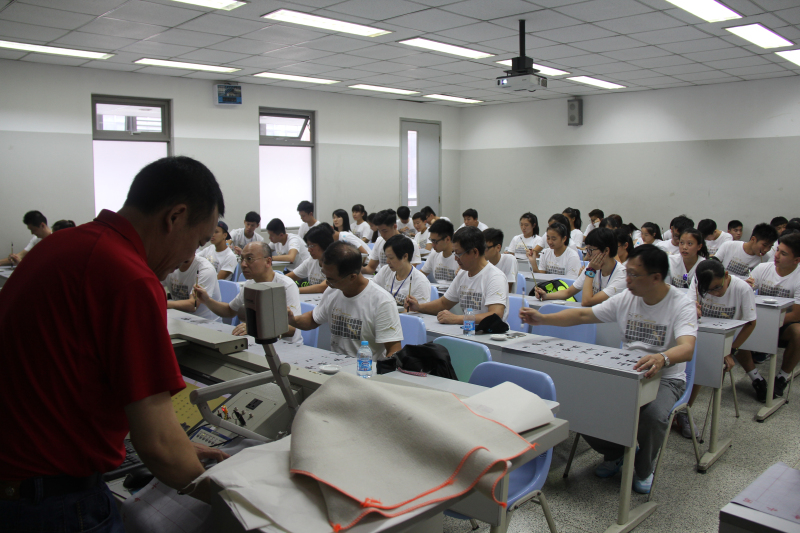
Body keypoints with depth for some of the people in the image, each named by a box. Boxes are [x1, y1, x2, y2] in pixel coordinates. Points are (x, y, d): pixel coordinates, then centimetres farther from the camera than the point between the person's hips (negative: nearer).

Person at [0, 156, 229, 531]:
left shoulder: (62, 243, 4)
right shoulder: (132, 281, -25)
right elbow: (157, 442, -23)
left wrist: (181, 450, 16)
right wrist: (217, 493, -3)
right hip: (53, 500, -8)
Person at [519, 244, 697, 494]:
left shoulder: (681, 306, -15)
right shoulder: (626, 298, 2)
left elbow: (687, 348, -33)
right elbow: (584, 315, 5)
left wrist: (662, 358, -56)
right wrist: (542, 319, -6)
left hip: (666, 378, -4)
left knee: (653, 415, -35)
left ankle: (644, 469, 1)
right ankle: (614, 454, 15)